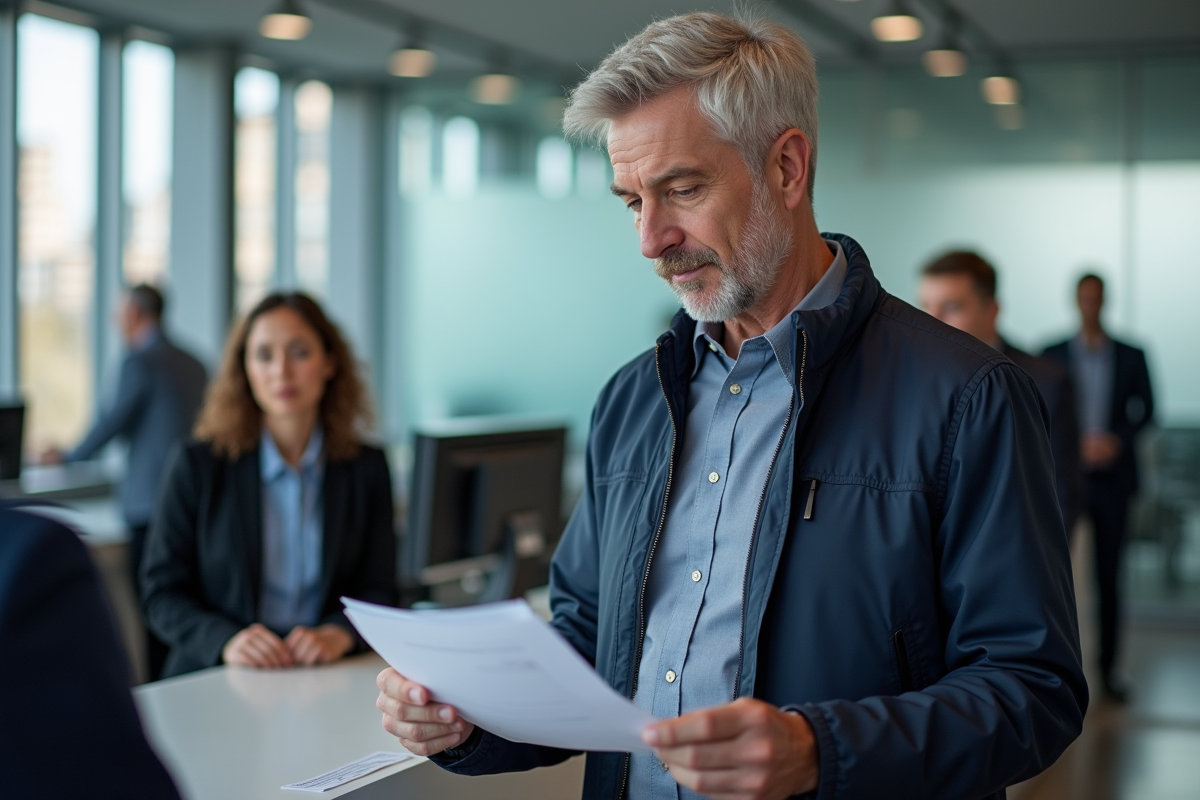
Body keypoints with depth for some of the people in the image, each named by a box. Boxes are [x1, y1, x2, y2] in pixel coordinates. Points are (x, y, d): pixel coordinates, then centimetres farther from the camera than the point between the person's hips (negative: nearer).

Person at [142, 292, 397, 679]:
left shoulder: (366, 468, 11)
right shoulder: (198, 466, 6)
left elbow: (376, 592, 12)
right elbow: (162, 592, 4)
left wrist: (339, 633, -11)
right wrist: (225, 640, -15)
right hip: (213, 681, -1)